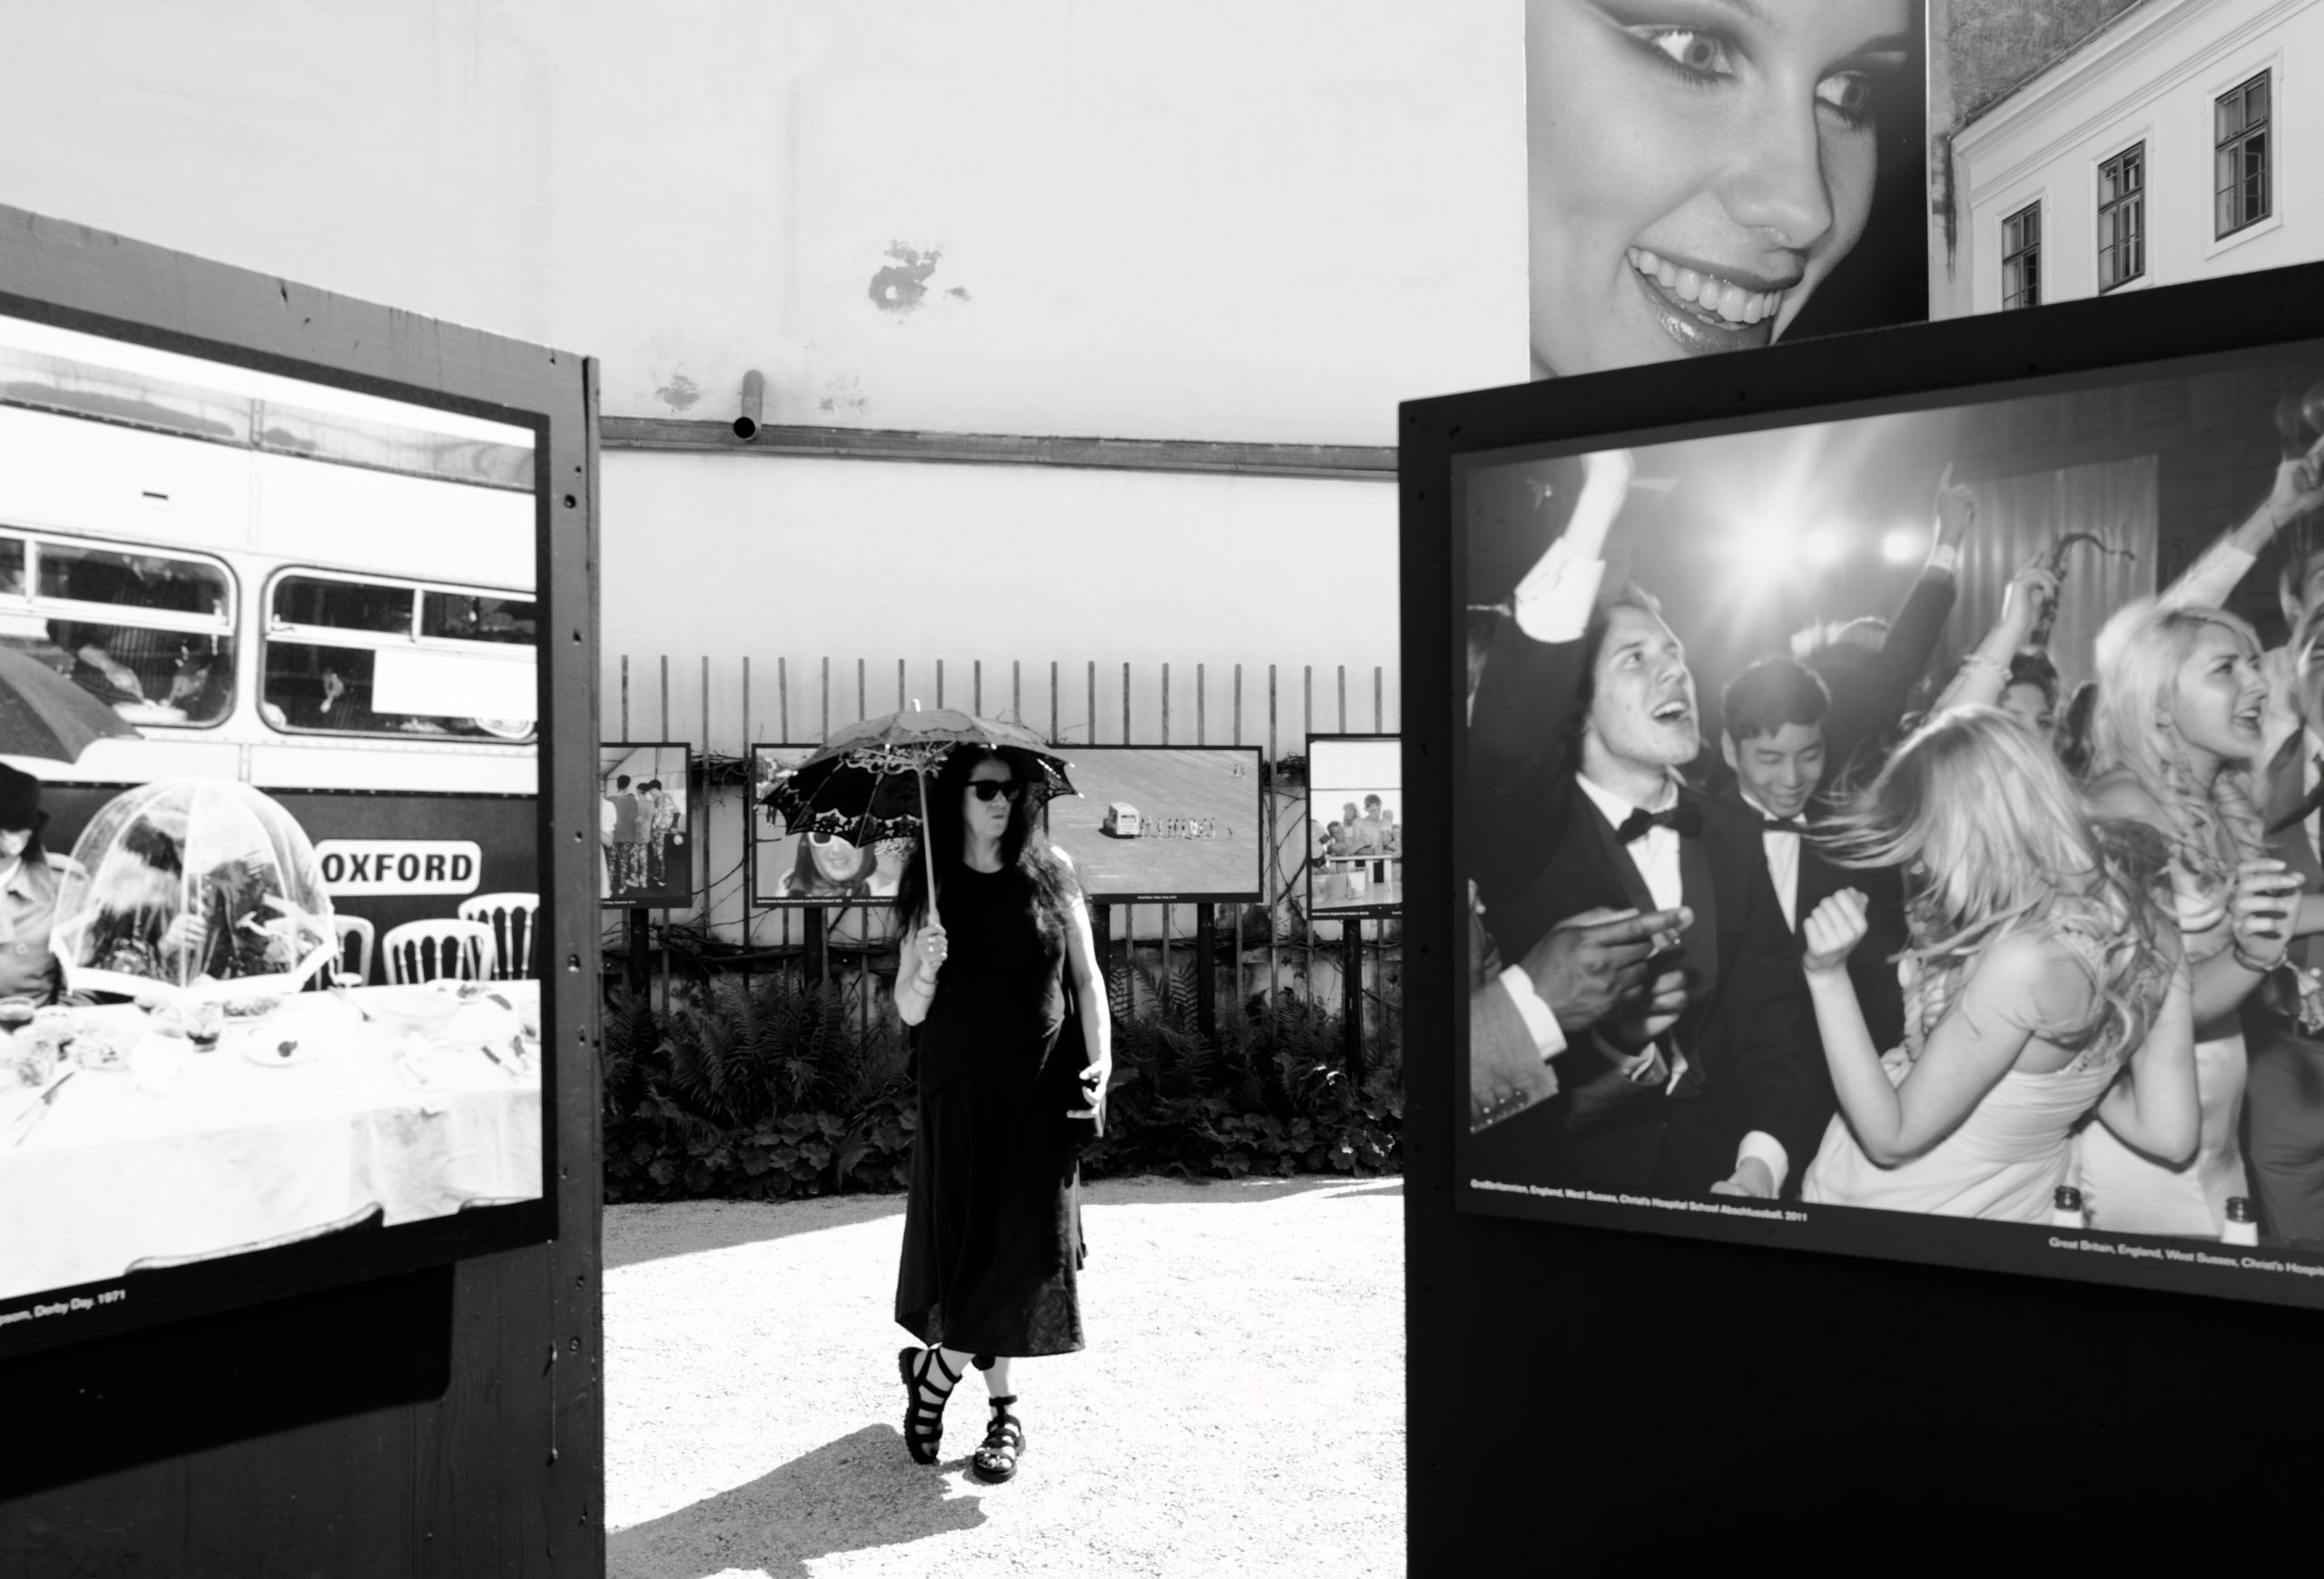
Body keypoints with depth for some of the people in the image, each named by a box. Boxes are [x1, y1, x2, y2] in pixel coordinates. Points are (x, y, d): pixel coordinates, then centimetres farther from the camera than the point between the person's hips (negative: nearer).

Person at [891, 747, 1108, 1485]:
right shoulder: (931, 887, -1)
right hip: (958, 1091, 0)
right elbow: (908, 1011, -1)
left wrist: (1100, 1063, -5)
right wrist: (924, 968, -21)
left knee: (1025, 1247, -1)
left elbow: (1087, 978, 5)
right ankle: (1004, 1408, 21)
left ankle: (935, 1371, 19)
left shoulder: (1050, 873, 0)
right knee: (969, 1243, 4)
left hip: (1038, 1090, 1)